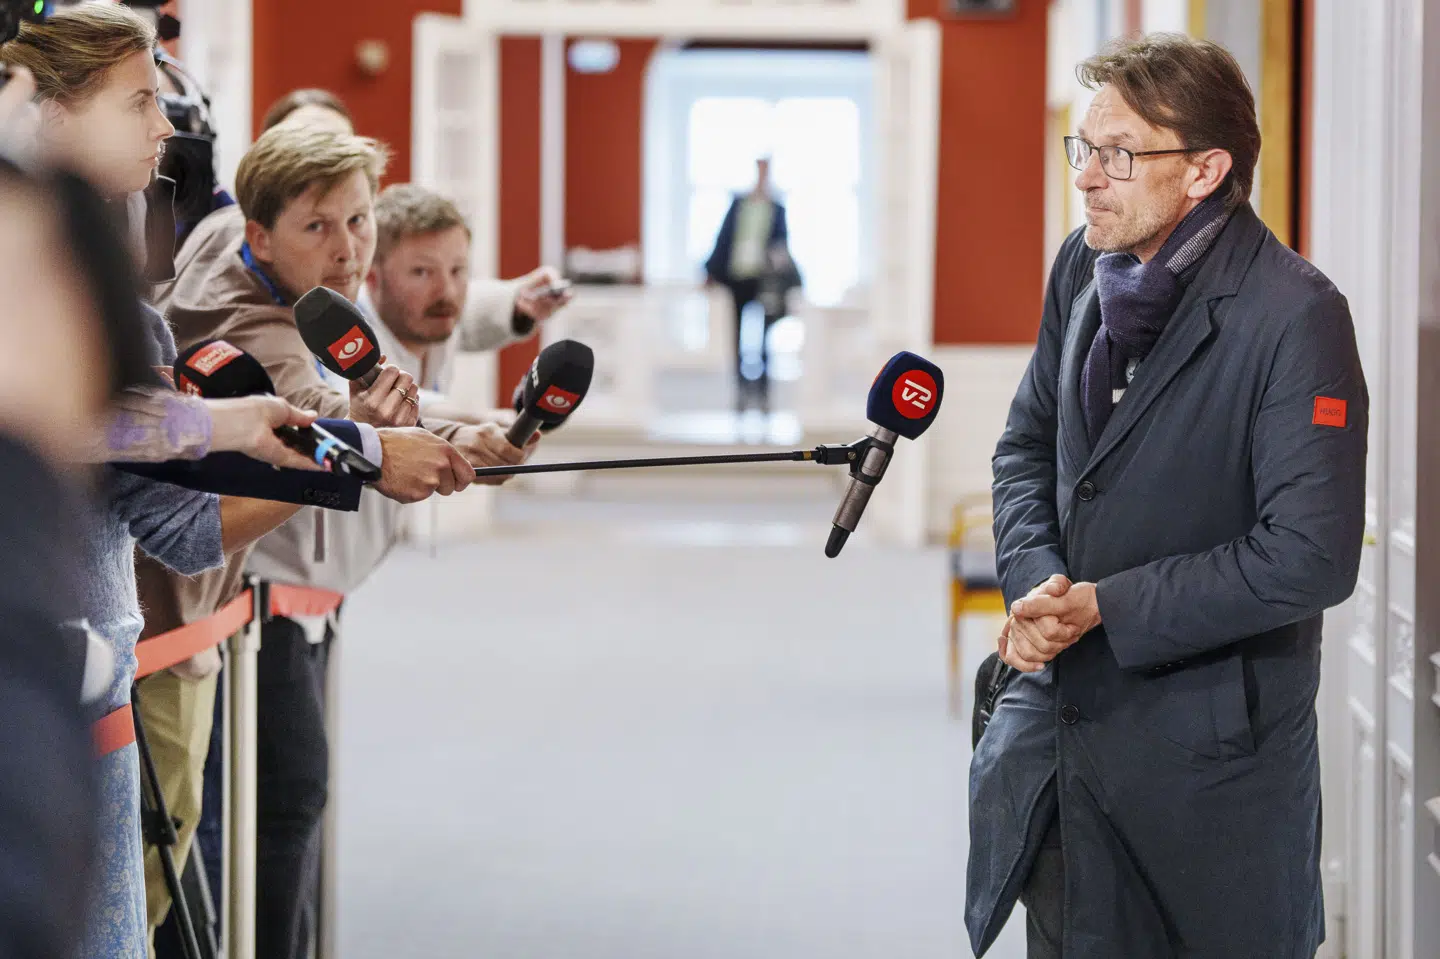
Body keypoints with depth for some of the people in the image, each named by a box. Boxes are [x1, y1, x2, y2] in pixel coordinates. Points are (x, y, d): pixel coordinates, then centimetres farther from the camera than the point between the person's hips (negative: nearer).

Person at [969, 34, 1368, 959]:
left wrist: (1105, 607, -18)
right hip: (1069, 705, 6)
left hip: (1211, 748, -6)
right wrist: (1036, 579, -7)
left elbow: (1310, 558, -22)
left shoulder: (1294, 316, -19)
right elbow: (1028, 444, 14)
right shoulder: (1086, 267, 2)